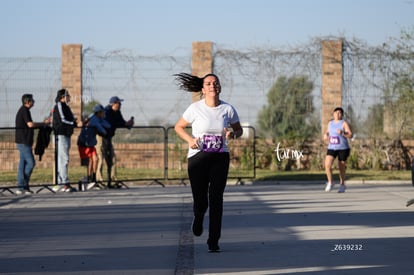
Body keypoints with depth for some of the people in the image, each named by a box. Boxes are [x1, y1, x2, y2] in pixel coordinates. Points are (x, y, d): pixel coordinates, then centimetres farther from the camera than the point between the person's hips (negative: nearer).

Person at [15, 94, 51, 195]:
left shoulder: (23, 110, 19)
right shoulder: (24, 110, -11)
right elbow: (30, 124, -20)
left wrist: (43, 123, 17)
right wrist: (44, 123, -11)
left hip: (22, 141, 10)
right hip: (24, 142, -10)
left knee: (23, 164, 7)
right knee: (30, 163, -9)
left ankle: (21, 187, 6)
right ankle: (23, 185, -9)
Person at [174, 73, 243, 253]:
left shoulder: (228, 109, 2)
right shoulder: (195, 108, -3)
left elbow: (239, 130, 15)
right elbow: (178, 127, 9)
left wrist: (233, 134, -9)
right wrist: (189, 139, -10)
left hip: (220, 158, 1)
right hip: (198, 157, -1)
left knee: (216, 199, -6)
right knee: (200, 200, -1)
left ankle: (214, 241, 1)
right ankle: (198, 217, 37)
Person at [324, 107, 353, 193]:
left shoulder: (344, 123, -7)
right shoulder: (330, 123, 9)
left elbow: (350, 135, -14)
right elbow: (328, 132, 26)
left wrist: (342, 133, -30)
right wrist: (326, 135, 3)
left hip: (343, 148, -4)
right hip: (332, 148, 4)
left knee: (341, 167, 5)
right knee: (327, 165, -16)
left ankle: (342, 184, 27)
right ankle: (330, 182, 3)